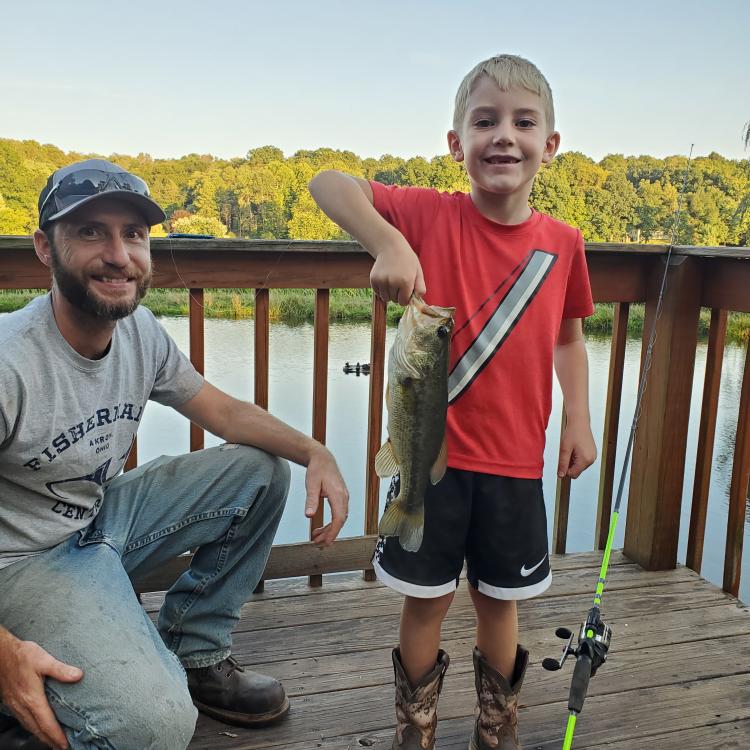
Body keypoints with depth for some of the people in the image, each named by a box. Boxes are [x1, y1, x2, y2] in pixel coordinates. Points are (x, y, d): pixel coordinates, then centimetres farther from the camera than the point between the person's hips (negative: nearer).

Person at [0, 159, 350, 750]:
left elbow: (222, 411, 5)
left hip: (102, 514, 8)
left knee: (262, 470, 2)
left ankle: (192, 655, 11)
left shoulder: (140, 331, -5)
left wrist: (314, 452, -11)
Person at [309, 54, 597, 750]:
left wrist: (578, 419, 3)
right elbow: (327, 183, -18)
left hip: (514, 459, 3)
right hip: (430, 453, -2)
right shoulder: (429, 216, -10)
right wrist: (387, 241, -33)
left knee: (498, 601, 19)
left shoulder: (562, 244, -1)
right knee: (425, 601, 13)